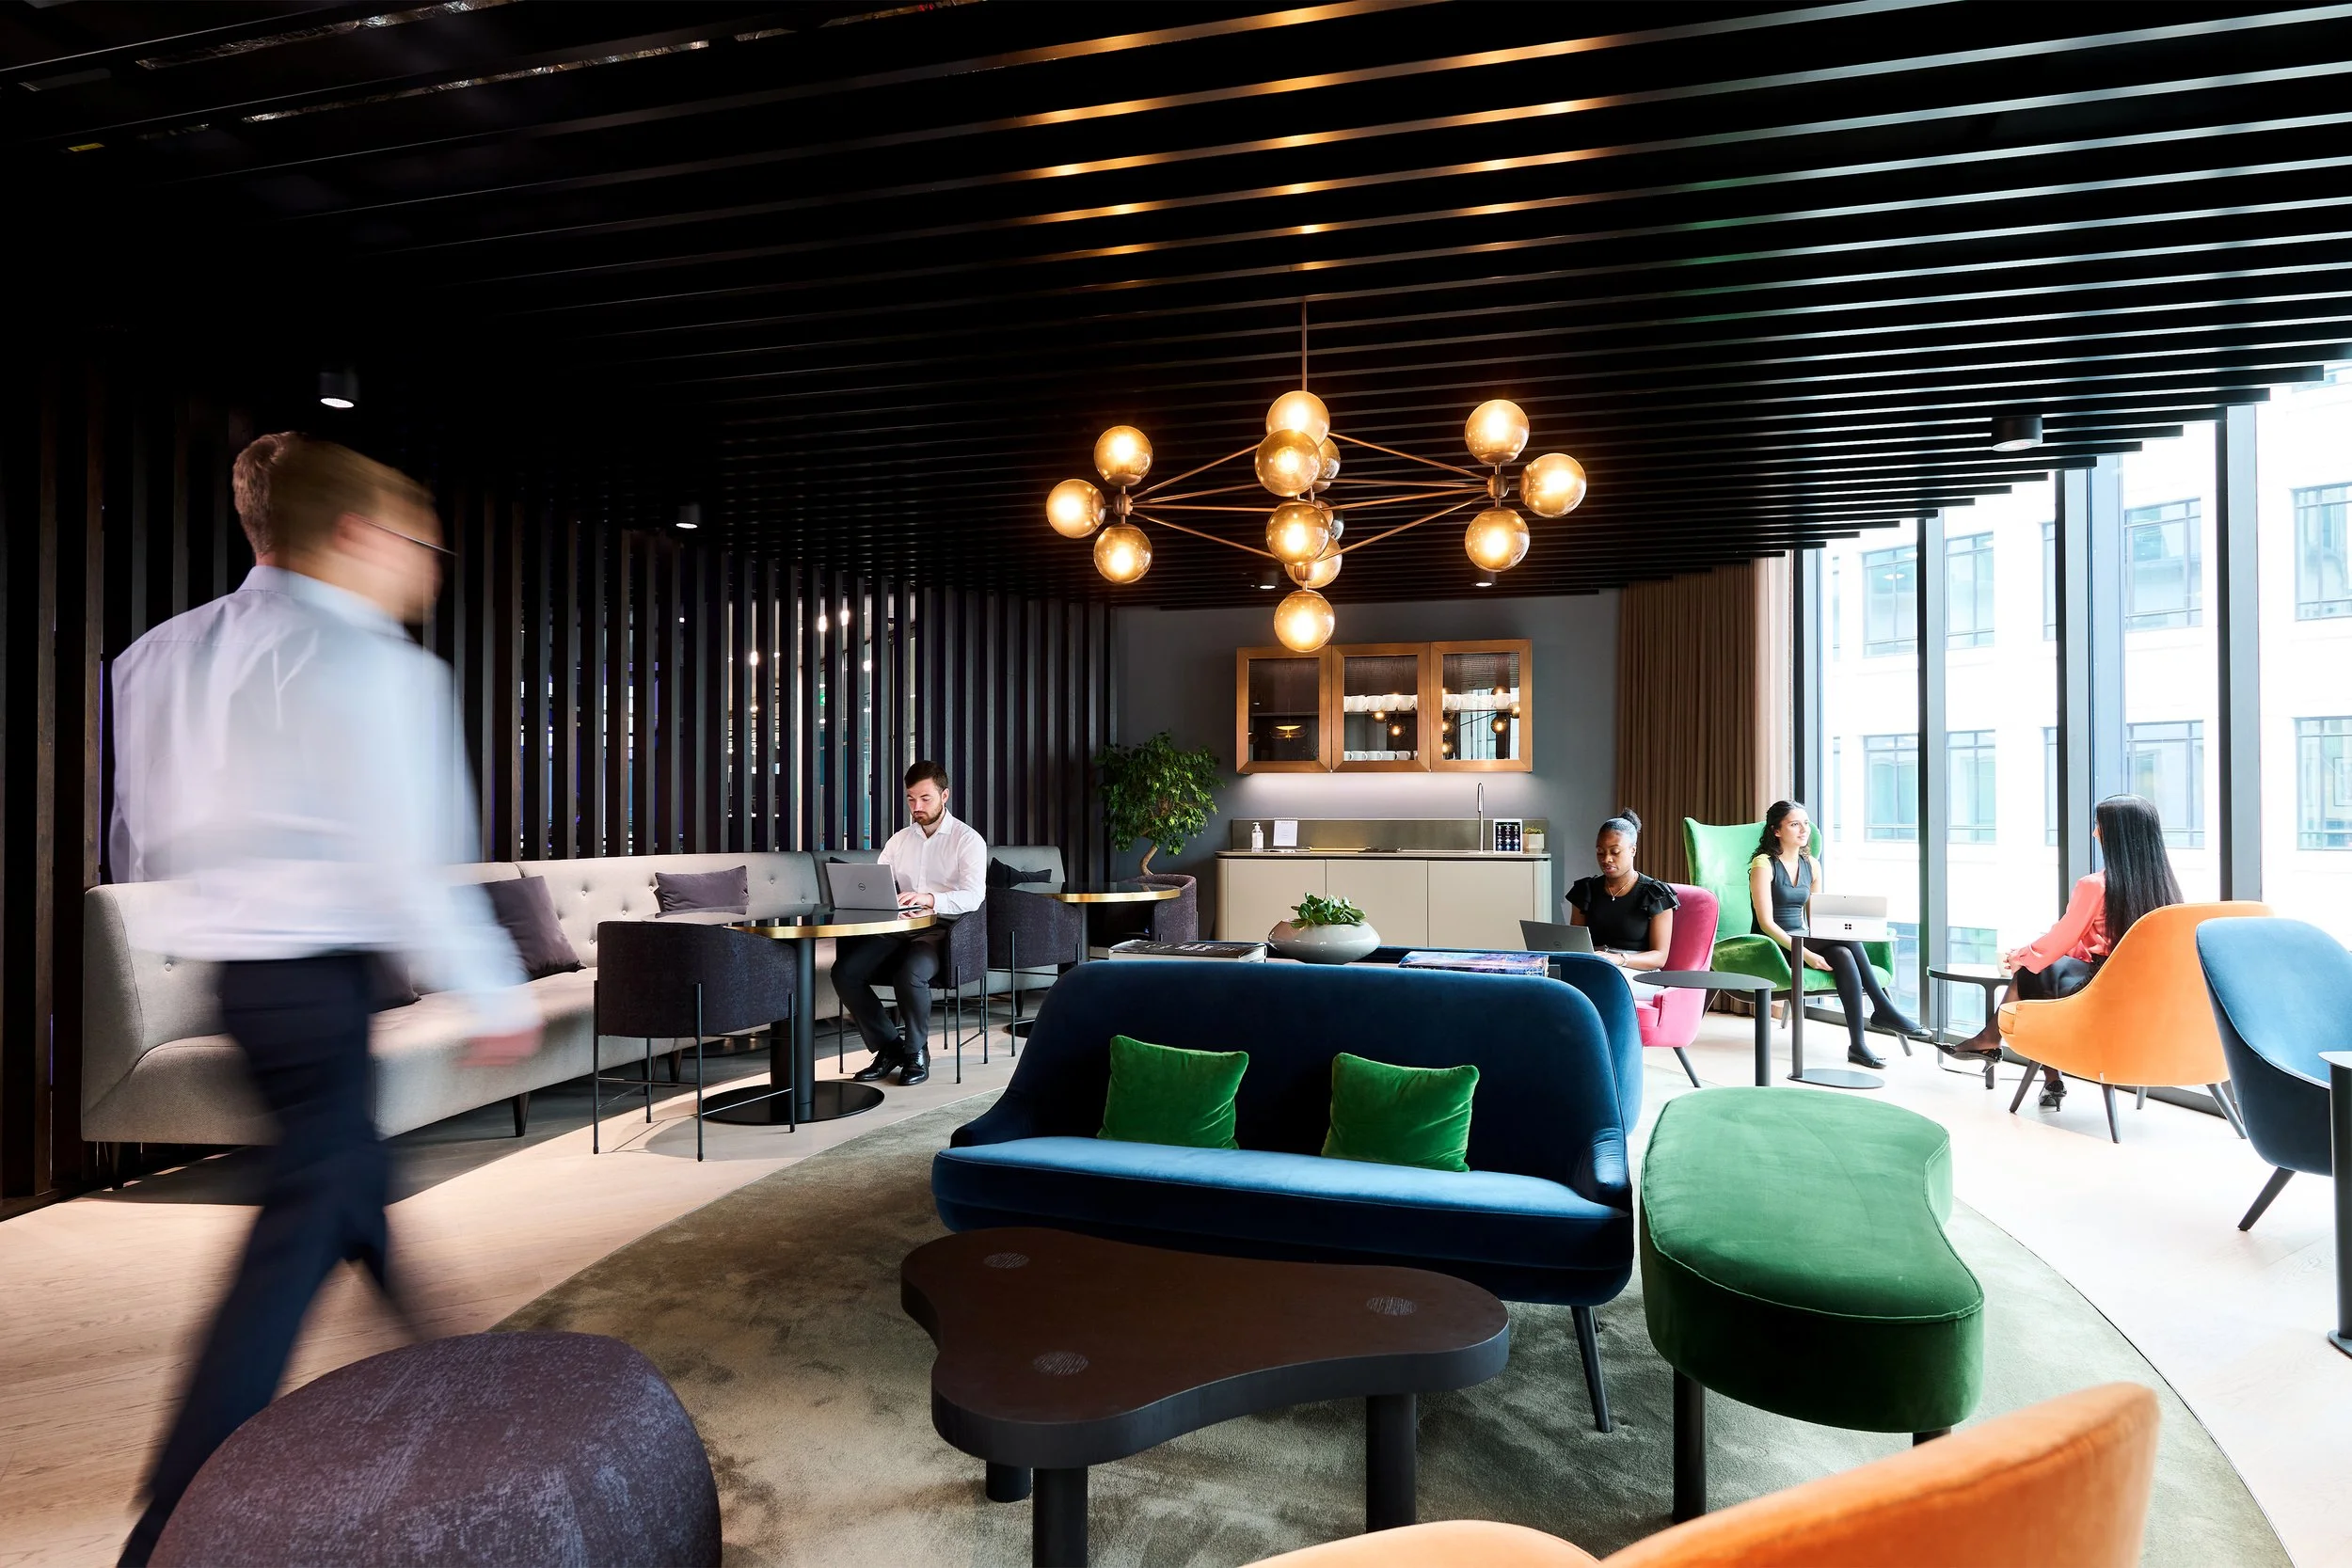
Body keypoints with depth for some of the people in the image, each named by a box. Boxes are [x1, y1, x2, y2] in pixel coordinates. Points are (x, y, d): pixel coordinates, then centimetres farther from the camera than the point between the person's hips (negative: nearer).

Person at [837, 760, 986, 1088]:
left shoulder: (968, 841, -2)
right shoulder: (899, 840, 16)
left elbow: (973, 897, -16)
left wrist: (928, 899, -33)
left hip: (941, 932, -5)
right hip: (898, 929, 5)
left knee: (909, 975, -35)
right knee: (844, 971, -19)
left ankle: (917, 1051, -7)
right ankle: (889, 1046, -2)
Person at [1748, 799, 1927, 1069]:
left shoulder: (1811, 865, 12)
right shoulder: (1764, 864, -9)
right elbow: (1766, 922, -16)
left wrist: (1815, 950, -9)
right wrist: (1806, 953, -26)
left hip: (1802, 941, 6)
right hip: (1773, 947, -6)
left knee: (1842, 955, -27)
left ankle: (1857, 1044, -30)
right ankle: (1883, 1009, -20)